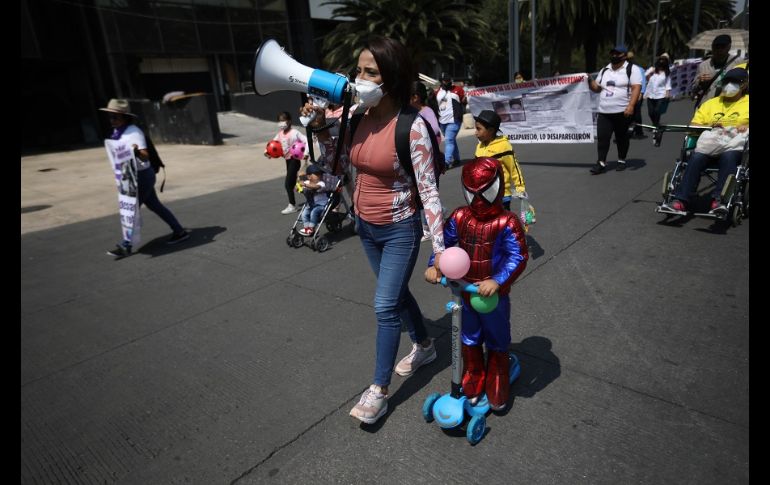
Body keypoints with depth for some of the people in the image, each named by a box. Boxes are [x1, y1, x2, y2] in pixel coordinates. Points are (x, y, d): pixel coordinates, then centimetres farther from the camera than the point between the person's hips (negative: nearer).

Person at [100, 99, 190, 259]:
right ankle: (179, 231, 22)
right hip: (133, 176, 9)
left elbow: (145, 156, -27)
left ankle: (125, 246, 5)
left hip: (142, 175, -9)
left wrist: (137, 151, -48)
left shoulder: (134, 132, -19)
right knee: (154, 205, 14)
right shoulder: (117, 132, 7)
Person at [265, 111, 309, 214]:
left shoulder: (294, 133, -15)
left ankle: (292, 205, 1)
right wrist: (267, 151, -2)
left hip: (294, 159, -8)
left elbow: (306, 141, -20)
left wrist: (305, 153, -31)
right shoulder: (280, 133, 6)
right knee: (291, 183, 14)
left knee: (288, 184, -9)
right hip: (287, 159, 8)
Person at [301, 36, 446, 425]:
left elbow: (428, 189, -21)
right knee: (396, 293, 22)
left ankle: (379, 390, 19)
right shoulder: (358, 117, -4)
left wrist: (439, 247, -22)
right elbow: (341, 163, 11)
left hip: (400, 229, -7)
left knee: (385, 306, 0)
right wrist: (320, 129, -3)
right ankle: (424, 346, 48)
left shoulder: (412, 126, -22)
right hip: (366, 225, 7)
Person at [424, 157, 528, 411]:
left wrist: (497, 281, -36)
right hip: (465, 292, 4)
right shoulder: (459, 217, -5)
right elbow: (443, 242, 1)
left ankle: (497, 393, 37)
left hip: (494, 296, -4)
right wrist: (434, 266, -15)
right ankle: (472, 386, 41)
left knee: (497, 344, 16)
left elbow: (518, 256, -25)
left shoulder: (506, 222, -19)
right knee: (470, 341, 20)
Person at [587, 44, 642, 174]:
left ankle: (621, 161, 20)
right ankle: (601, 163, -1)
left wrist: (631, 106, -23)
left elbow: (636, 88, -11)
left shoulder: (631, 69, -2)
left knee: (621, 137, 6)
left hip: (622, 112, -4)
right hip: (604, 112, 5)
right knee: (602, 137, -4)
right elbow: (597, 88, 20)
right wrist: (590, 80, 0)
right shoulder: (604, 71, 16)